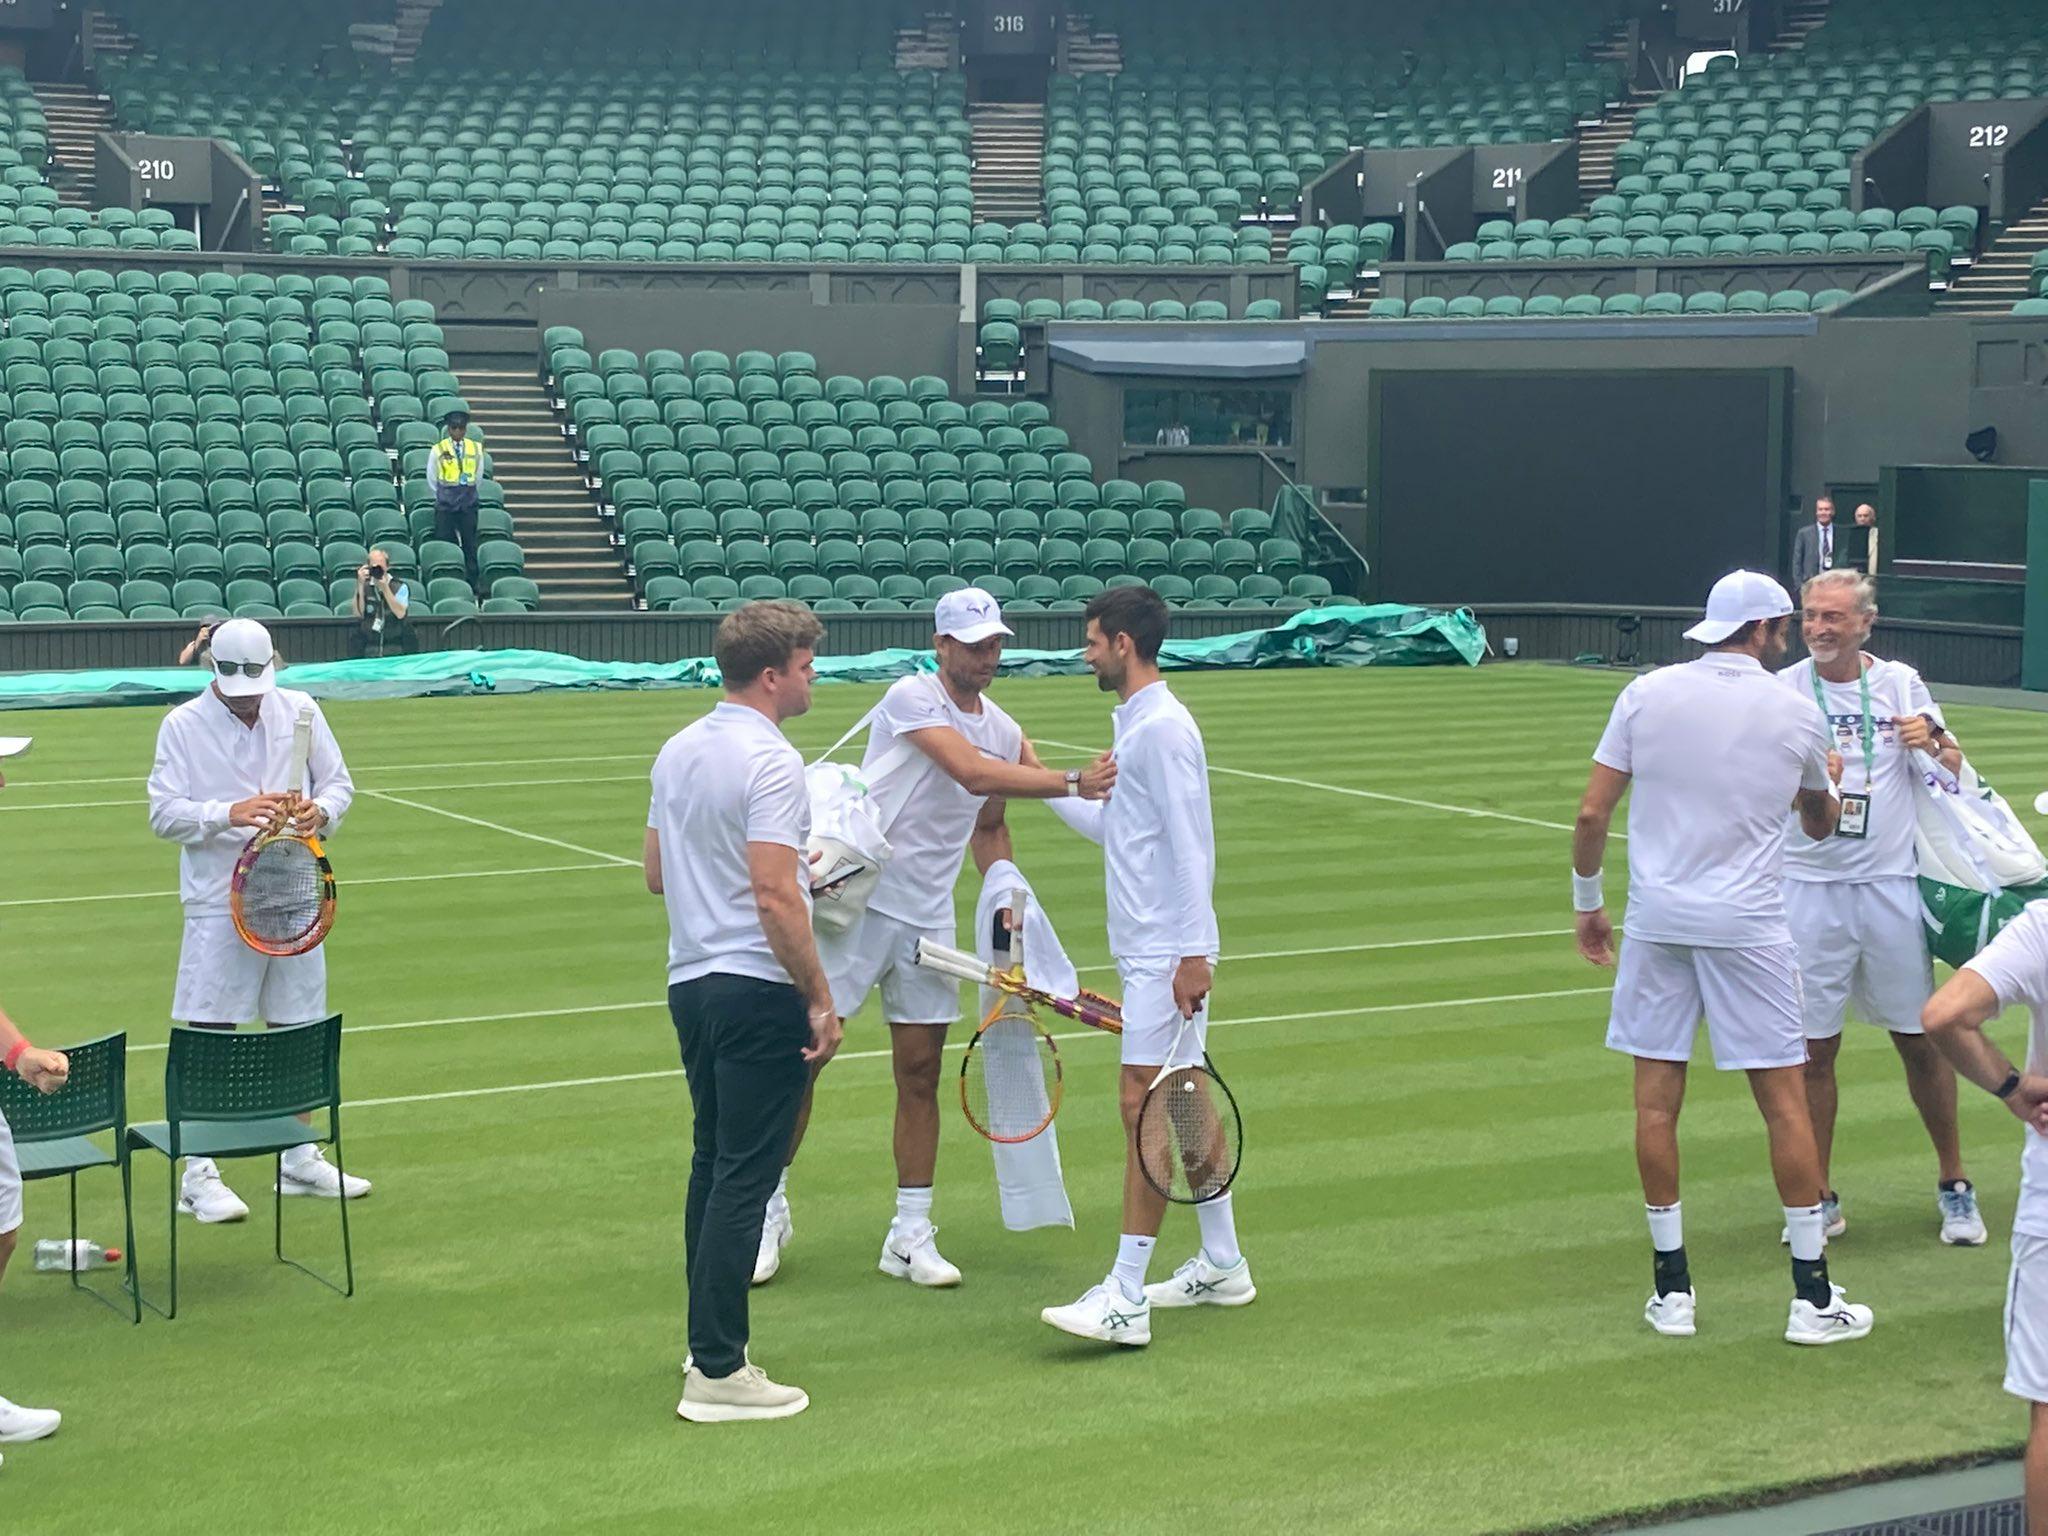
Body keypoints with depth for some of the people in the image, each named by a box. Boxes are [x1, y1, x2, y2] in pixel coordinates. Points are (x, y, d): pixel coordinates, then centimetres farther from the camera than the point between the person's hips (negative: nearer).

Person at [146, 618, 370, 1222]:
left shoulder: (300, 712, 5)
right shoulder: (183, 725, -6)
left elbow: (339, 783, 10)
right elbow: (164, 813, -10)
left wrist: (321, 810, -12)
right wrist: (230, 815, -25)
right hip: (219, 904, -4)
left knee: (298, 1030, 12)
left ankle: (299, 1159, 25)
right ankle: (198, 1175, 1)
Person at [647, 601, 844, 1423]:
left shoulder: (677, 751, 10)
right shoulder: (769, 761, -17)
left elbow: (656, 874, 18)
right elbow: (775, 898, -24)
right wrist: (820, 999, -17)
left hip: (692, 981, 9)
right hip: (759, 987, -9)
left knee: (713, 1165, 18)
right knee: (743, 1177, -5)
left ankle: (708, 1341, 26)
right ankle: (717, 1372, -2)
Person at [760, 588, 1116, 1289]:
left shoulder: (1004, 732, 9)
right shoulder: (911, 698, -13)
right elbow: (972, 773, -28)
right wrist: (1074, 782, -34)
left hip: (929, 919, 6)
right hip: (855, 899, -6)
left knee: (920, 1073, 6)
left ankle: (911, 1236, 13)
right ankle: (770, 1207, 16)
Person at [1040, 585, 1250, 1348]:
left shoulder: (1163, 727, -15)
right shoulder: (1133, 724, 15)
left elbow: (1191, 845, -19)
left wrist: (1192, 952, -22)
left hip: (1167, 955, -10)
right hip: (1145, 950, 10)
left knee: (1145, 1104, -11)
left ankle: (1125, 1298, -12)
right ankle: (1222, 1264, 24)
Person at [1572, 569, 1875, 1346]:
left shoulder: (1645, 694, 0)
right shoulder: (1794, 714, 1)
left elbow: (1592, 813, -2)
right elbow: (1821, 824, 19)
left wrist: (1587, 900, 11)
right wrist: (1829, 789, 41)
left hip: (1657, 920, 1)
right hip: (1748, 925, -1)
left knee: (1657, 1100, 7)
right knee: (1785, 1103, 5)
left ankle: (1671, 1285, 12)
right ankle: (1811, 1295, 9)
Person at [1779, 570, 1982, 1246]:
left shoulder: (1902, 684, 4)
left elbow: (1956, 773, 8)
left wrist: (1933, 742, -13)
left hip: (1891, 885, 1)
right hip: (1808, 888, -1)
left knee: (1920, 1038, 6)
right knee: (1813, 1049, 2)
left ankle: (1954, 1184, 22)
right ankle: (1819, 1199, 14)